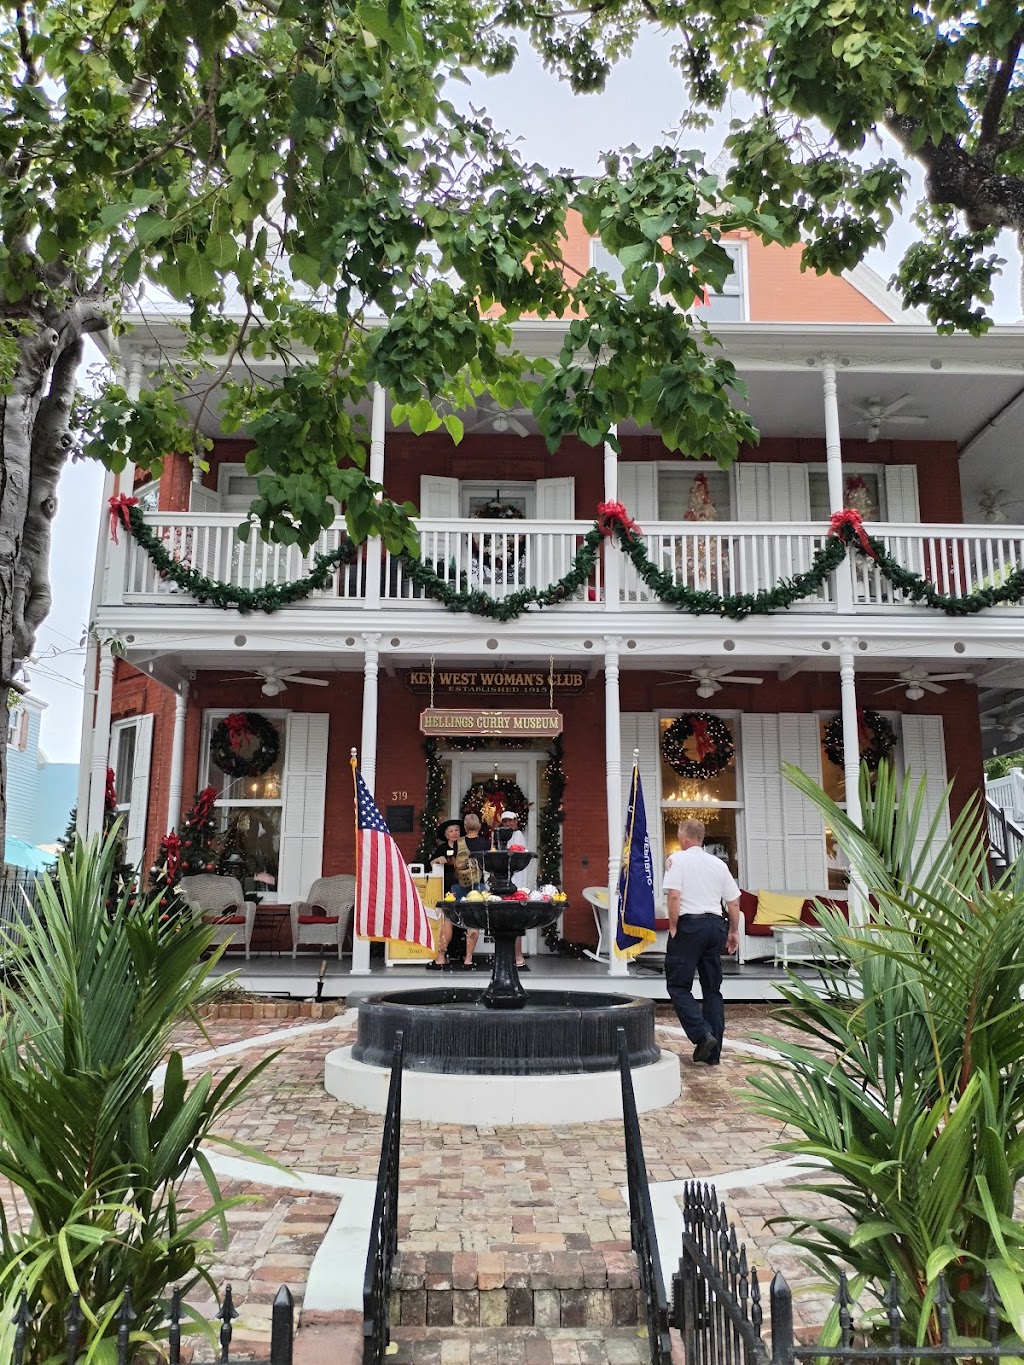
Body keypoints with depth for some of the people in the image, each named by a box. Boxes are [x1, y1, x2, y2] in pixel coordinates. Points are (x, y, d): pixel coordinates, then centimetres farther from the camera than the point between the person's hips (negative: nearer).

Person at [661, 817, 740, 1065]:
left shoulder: (678, 859, -3)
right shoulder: (718, 863, 13)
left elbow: (674, 895, -15)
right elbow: (734, 902, 14)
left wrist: (673, 926, -7)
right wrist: (734, 931, 23)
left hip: (689, 924, -6)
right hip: (715, 924, 6)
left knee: (678, 985, 2)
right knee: (713, 989, 10)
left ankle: (702, 1034, -15)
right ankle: (713, 1053, 12)